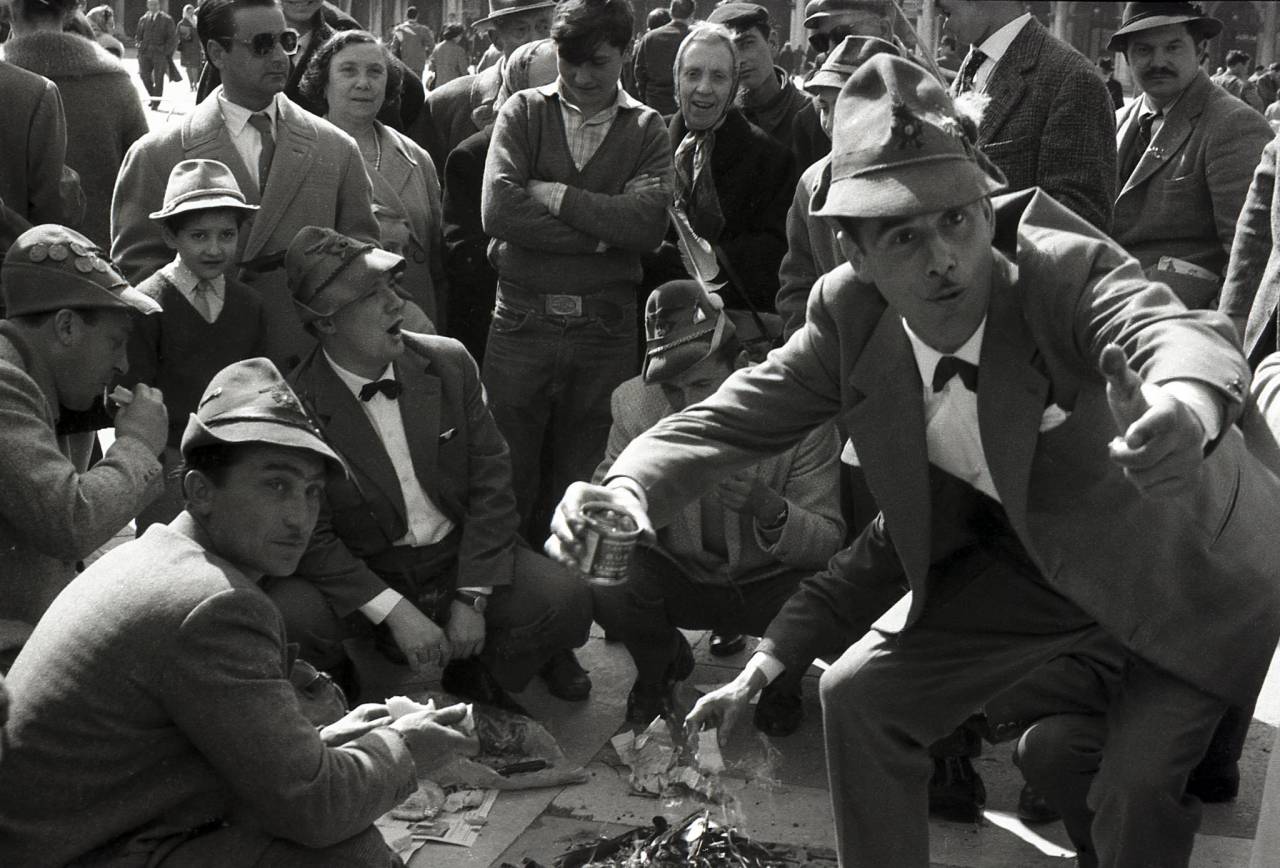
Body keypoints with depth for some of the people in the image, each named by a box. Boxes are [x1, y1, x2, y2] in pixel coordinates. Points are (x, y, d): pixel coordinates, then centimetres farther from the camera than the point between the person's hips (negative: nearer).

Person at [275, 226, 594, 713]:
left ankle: (476, 677, 9)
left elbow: (491, 480, -2)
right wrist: (395, 611, -21)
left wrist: (471, 598, -11)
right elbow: (311, 537, -11)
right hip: (363, 577, -2)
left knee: (565, 600, -22)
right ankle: (341, 692, 4)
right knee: (288, 614, -32)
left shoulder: (449, 363, -3)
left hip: (461, 556, 2)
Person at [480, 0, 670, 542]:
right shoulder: (524, 112, 6)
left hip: (607, 330, 1)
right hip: (521, 320, -1)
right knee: (507, 482, 3)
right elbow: (498, 210, -10)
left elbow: (648, 225, -10)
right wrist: (599, 235, -10)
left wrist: (552, 194, -9)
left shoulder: (646, 128, 7)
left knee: (585, 491, 9)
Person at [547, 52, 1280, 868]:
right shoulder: (851, 317, -19)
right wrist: (627, 490, -39)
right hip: (1034, 551, 5)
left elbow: (1176, 331, -52)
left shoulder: (1067, 271, -34)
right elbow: (733, 417, -18)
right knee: (862, 696, 1)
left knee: (1140, 787, -18)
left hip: (1191, 552, -4)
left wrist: (1189, 408, -78)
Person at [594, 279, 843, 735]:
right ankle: (660, 668, 11)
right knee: (604, 586, -28)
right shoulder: (635, 403, -15)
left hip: (770, 583, -1)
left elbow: (828, 540, -19)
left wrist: (772, 510, -42)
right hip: (680, 575, 2)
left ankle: (781, 686, 8)